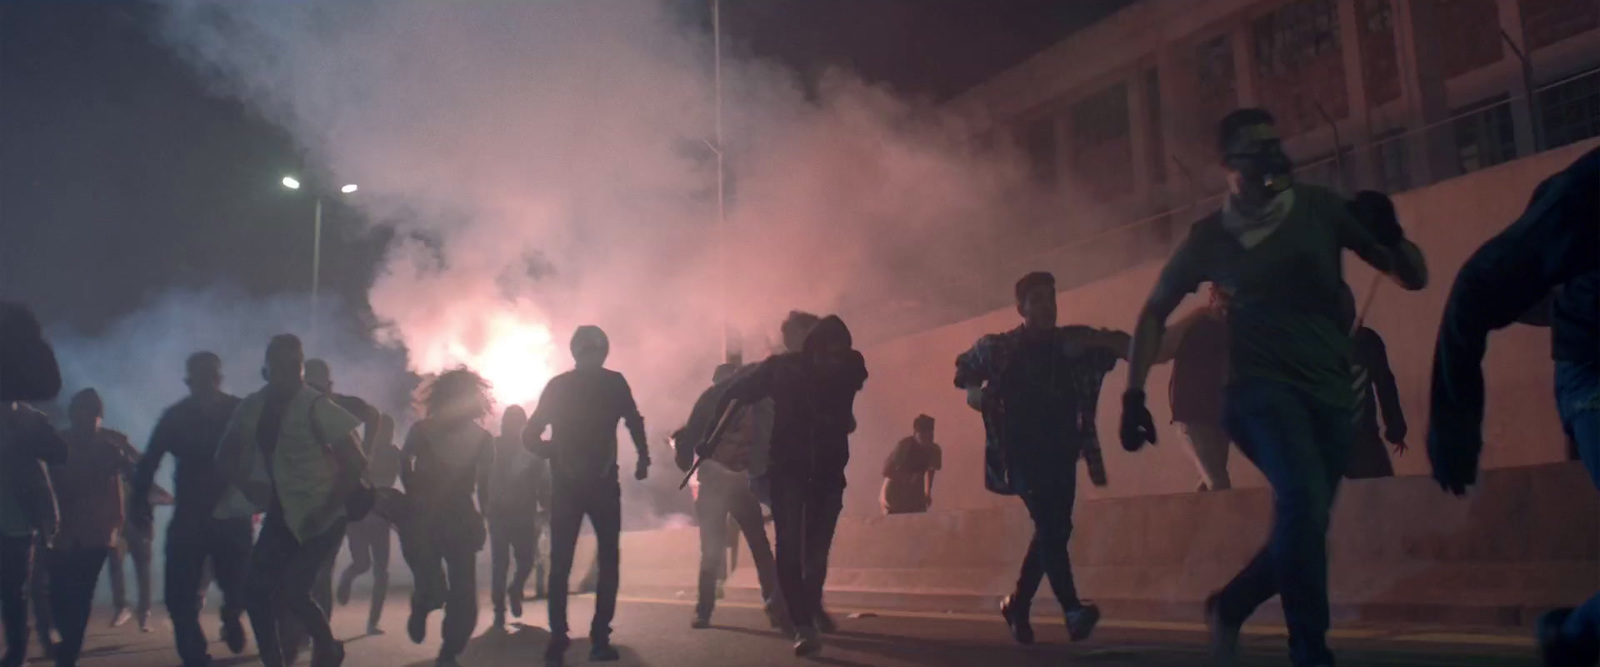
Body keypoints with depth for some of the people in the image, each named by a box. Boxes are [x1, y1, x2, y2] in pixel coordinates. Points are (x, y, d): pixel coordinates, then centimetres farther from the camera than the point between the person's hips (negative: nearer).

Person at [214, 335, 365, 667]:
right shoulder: (252, 407, 0)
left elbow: (356, 463, -14)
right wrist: (246, 484, -7)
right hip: (282, 513, 5)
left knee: (292, 590, -13)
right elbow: (225, 457, 13)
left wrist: (325, 511, -18)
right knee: (257, 589, -1)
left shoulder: (316, 406, -13)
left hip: (322, 517, -5)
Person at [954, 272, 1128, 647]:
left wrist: (1095, 340, -16)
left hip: (1061, 450, 4)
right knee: (1050, 526, -19)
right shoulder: (999, 347, 3)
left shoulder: (1072, 341, 8)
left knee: (1054, 530, 6)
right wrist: (973, 390, -2)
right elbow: (965, 368, 19)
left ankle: (1018, 605, 23)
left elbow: (1129, 348, 4)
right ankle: (1072, 610, -26)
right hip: (1021, 449, -4)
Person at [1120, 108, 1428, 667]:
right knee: (1304, 500, -27)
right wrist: (1134, 394, 3)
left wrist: (1390, 237, -16)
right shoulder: (1211, 237, 1)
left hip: (1331, 391, 4)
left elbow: (1413, 278, 6)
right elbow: (1155, 313, 10)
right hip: (1263, 388, -3)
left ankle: (1229, 606, 35)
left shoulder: (1319, 208, 4)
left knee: (1303, 521, 9)